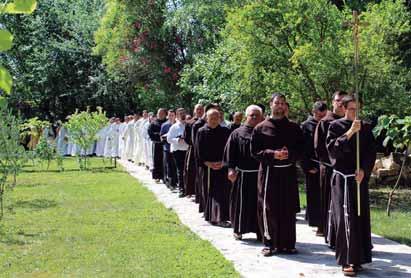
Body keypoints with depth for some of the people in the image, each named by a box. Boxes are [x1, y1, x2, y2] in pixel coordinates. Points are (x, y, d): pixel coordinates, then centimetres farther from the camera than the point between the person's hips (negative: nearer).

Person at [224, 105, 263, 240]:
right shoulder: (237, 133, 2)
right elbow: (230, 153, 0)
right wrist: (231, 169, -10)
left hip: (261, 173, 1)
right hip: (243, 174, -1)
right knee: (242, 202, 6)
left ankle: (260, 230, 13)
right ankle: (238, 229, 21)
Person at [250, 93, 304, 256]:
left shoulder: (294, 128, 8)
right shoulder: (261, 128, 2)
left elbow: (301, 150, 8)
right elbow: (255, 151, -2)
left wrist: (289, 154, -12)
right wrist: (273, 154, -15)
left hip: (288, 172, 2)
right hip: (268, 172, -2)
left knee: (288, 210, 4)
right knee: (269, 210, 0)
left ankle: (287, 244, 13)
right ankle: (270, 243, 10)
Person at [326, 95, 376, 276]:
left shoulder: (365, 128, 8)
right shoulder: (335, 126, 0)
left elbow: (372, 152, 5)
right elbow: (331, 148, -13)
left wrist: (363, 170, -9)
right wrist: (349, 133, -20)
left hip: (360, 178, 4)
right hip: (342, 178, -3)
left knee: (361, 217, 6)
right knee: (346, 218, -8)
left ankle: (358, 258, 16)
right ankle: (348, 260, -6)